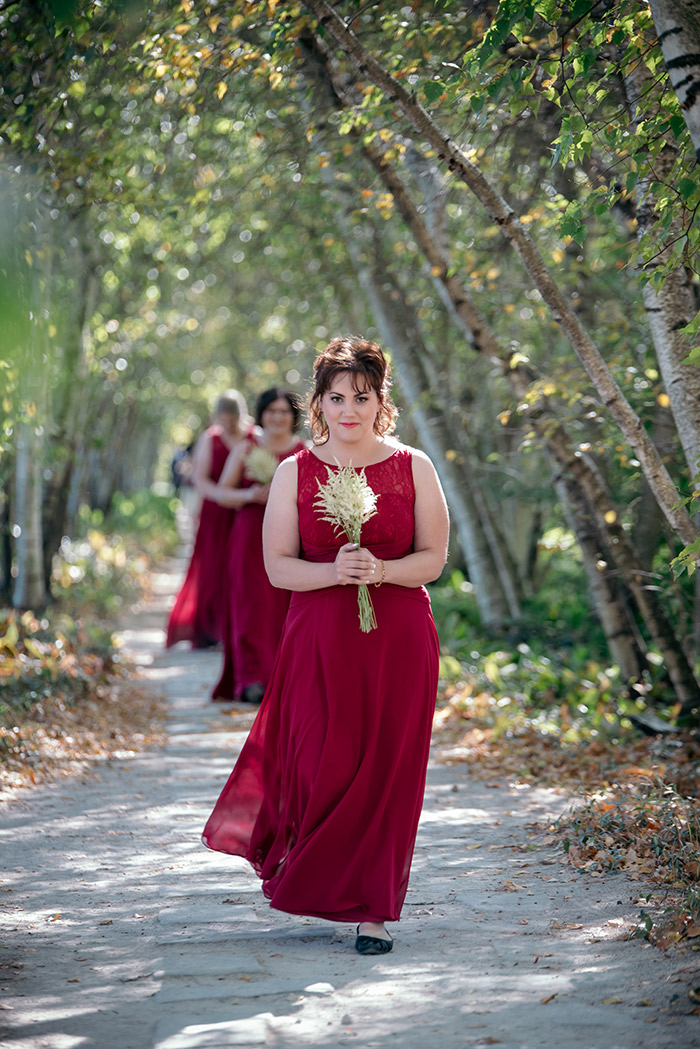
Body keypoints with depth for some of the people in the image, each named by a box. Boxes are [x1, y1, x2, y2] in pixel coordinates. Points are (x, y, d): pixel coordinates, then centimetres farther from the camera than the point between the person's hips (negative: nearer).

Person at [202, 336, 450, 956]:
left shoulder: (413, 467, 4)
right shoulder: (295, 473, 4)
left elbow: (433, 558, 3)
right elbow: (278, 566, 1)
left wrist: (382, 570, -16)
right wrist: (334, 571, -17)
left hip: (398, 639, 0)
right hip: (320, 641, 0)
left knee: (386, 772, 0)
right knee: (325, 770, -3)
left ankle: (374, 910, 11)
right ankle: (306, 868, 28)